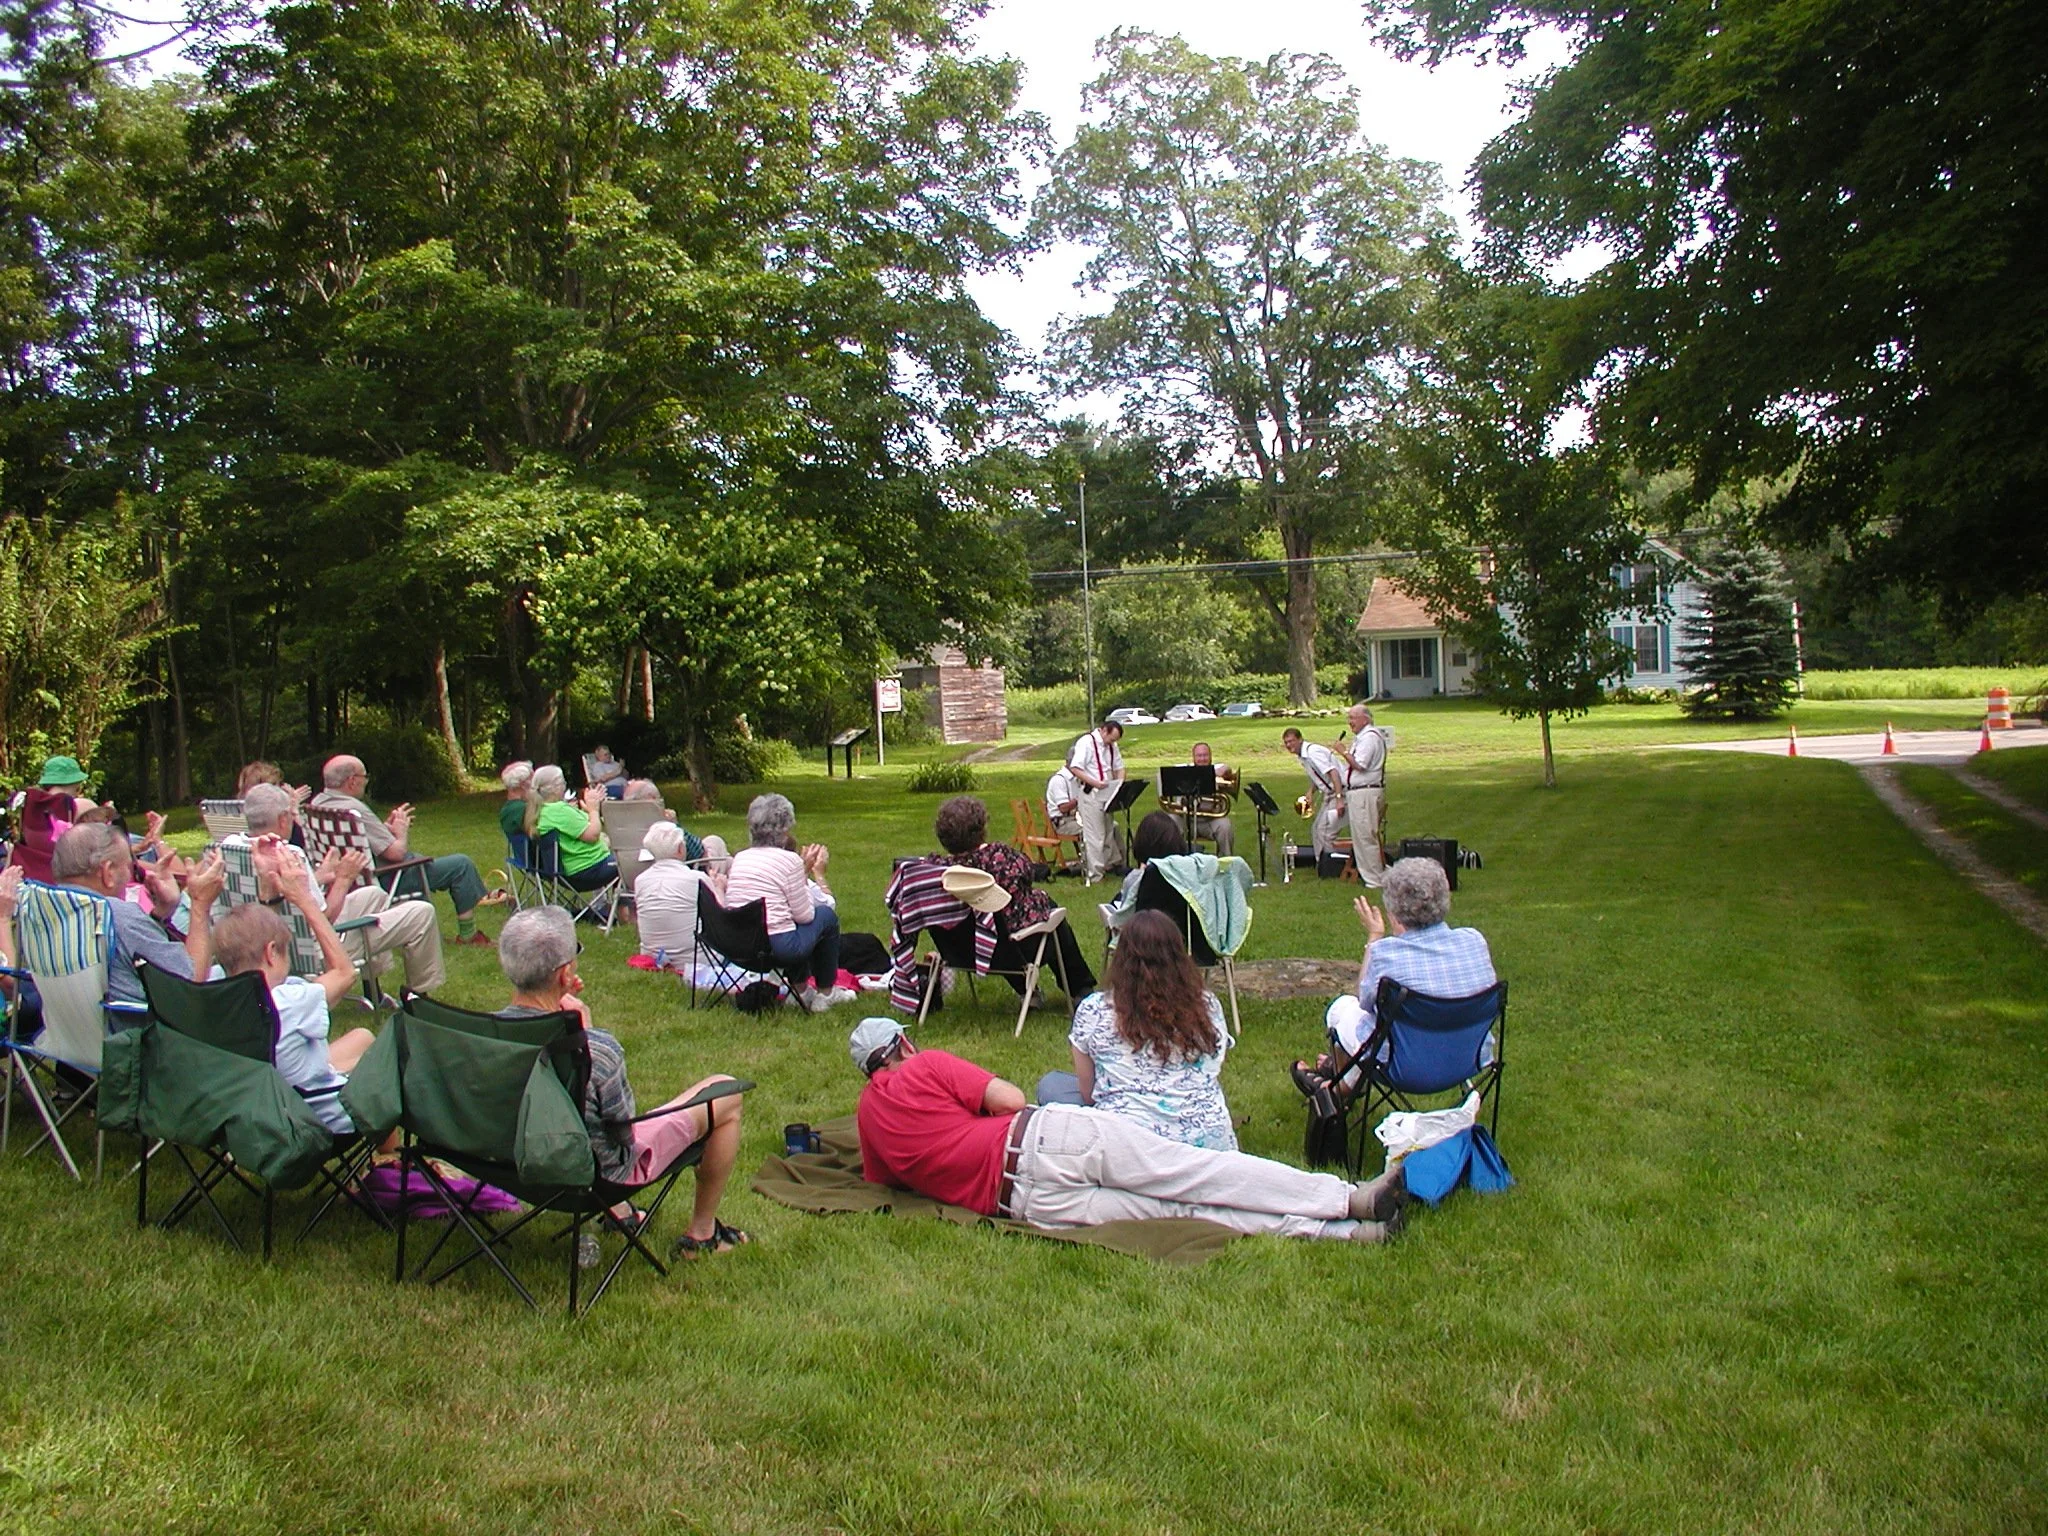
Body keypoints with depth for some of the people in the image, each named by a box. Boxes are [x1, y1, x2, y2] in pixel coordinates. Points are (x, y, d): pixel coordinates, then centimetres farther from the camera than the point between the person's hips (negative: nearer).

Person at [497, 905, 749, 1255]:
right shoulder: (598, 1050, -36)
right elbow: (624, 1132, -18)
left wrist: (560, 1009, -10)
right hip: (603, 1174, -6)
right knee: (726, 1093, 9)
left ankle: (616, 1211, 35)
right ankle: (702, 1233, 26)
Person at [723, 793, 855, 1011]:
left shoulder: (740, 858, 10)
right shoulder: (789, 859, -9)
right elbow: (805, 916, -4)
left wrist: (804, 871, 18)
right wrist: (817, 874, 8)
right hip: (778, 948, -7)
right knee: (827, 915, 17)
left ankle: (800, 990, 33)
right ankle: (826, 992, 26)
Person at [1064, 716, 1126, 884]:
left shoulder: (1112, 746, 12)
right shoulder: (1085, 743, -12)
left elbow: (1119, 768, 18)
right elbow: (1075, 769, -18)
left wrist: (1120, 785, -2)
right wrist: (1095, 783, -24)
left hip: (1107, 794, 8)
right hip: (1089, 794, -8)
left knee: (1108, 831, 14)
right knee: (1094, 835, -6)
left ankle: (1109, 864, 24)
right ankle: (1094, 873, -1)